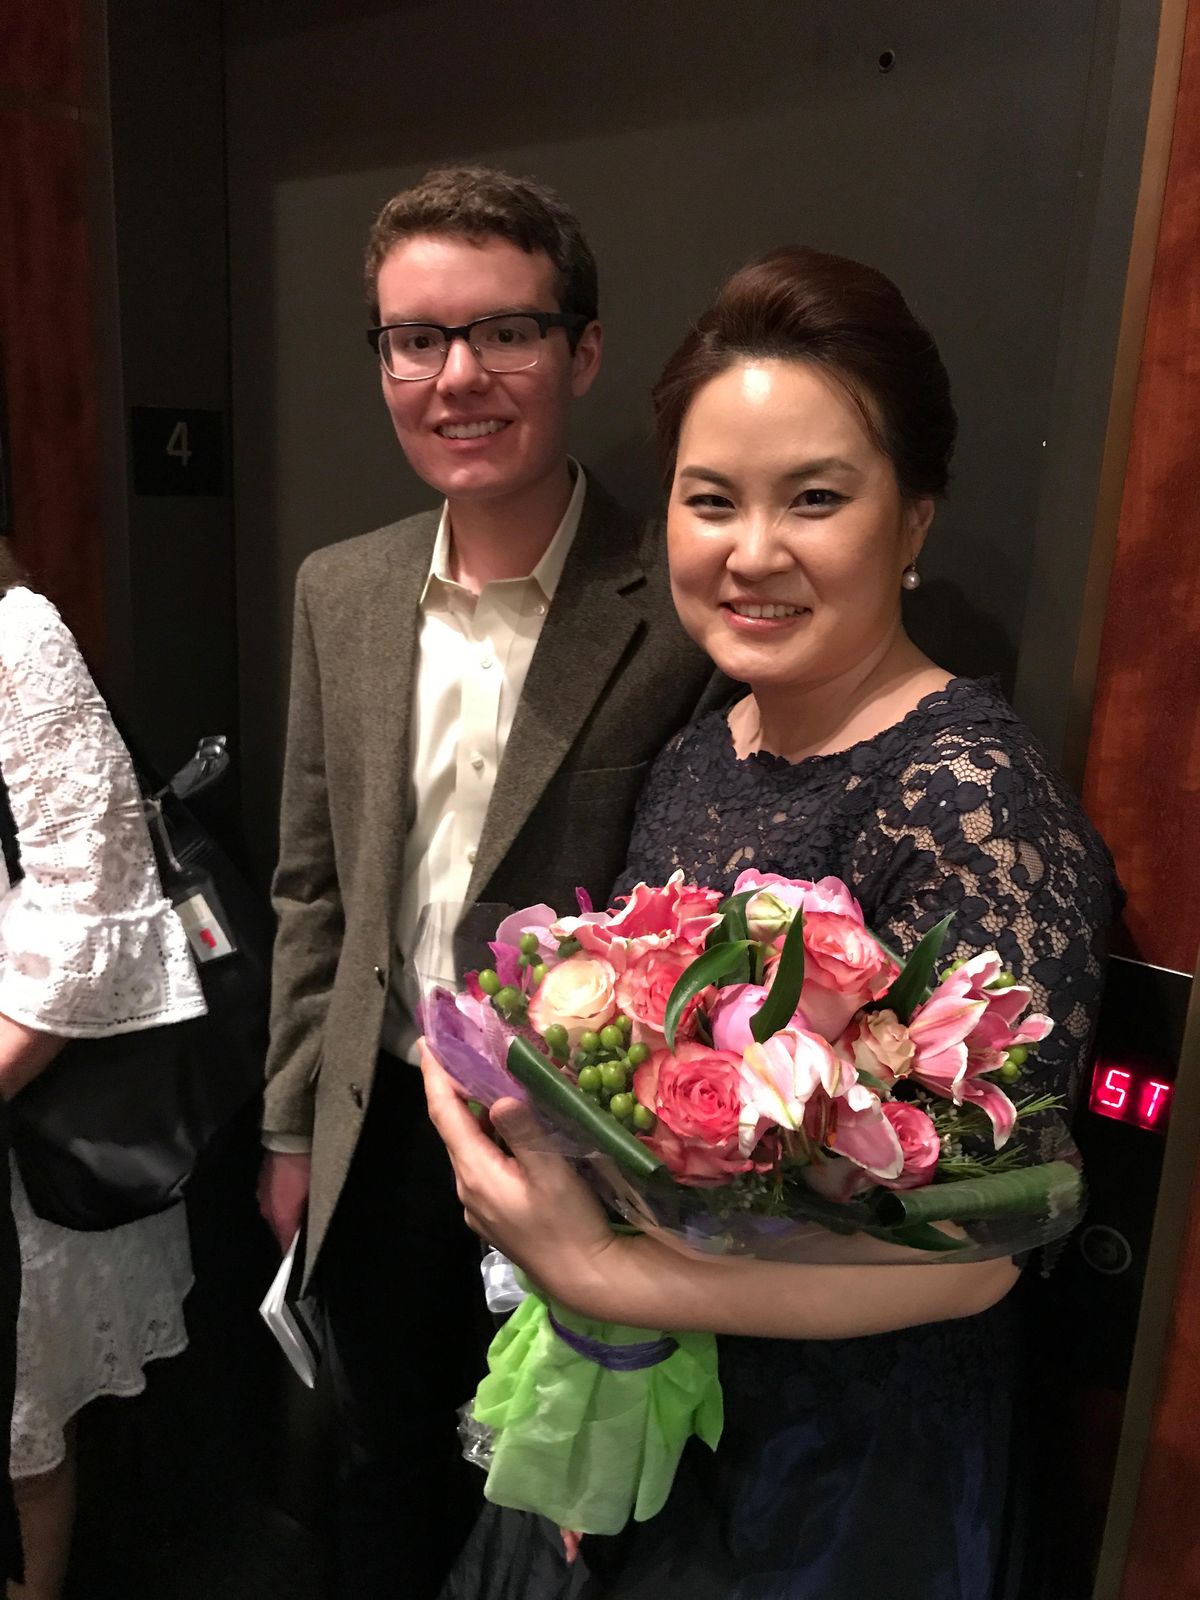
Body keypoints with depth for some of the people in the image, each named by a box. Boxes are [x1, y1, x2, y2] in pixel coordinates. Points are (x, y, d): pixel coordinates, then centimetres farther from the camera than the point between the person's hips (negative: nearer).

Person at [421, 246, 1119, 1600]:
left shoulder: (968, 799, -25)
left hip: (827, 1485, -6)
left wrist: (598, 1271, -28)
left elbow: (978, 1243, -25)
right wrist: (521, 1094, -7)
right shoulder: (698, 757, -3)